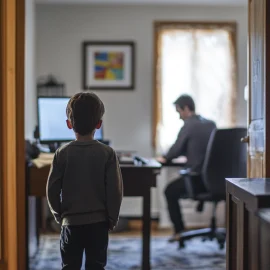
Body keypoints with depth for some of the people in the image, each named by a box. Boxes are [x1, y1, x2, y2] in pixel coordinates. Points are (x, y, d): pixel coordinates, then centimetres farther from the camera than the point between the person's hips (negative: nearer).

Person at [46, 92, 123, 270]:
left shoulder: (63, 154, -6)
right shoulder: (107, 153, -8)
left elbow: (52, 189, -4)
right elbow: (115, 190, -8)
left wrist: (59, 214, 11)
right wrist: (112, 218, 5)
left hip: (71, 221, 1)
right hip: (99, 222, 0)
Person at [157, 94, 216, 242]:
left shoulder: (189, 125, -12)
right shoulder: (211, 124, 10)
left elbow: (177, 148, -6)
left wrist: (165, 158, 13)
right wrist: (185, 155, 28)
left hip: (199, 177, -7)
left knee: (170, 191, 17)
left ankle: (179, 231, 15)